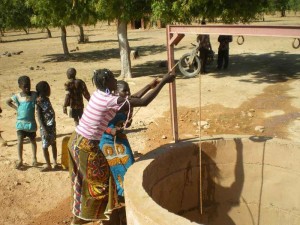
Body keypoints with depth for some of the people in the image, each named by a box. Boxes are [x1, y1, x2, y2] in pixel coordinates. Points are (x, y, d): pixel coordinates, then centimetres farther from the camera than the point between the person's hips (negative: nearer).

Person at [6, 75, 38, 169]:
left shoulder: (34, 95, -9)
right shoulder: (17, 96, -6)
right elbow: (8, 101, 10)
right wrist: (16, 107, -1)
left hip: (31, 123, 0)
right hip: (20, 123, 0)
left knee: (33, 141, 14)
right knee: (20, 141, -5)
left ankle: (34, 158, 29)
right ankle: (20, 160, 7)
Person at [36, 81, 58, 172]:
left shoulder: (46, 99, 4)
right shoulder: (39, 102, -16)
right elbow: (39, 117, -16)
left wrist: (53, 125, 12)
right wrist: (44, 129, -19)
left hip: (52, 125, 6)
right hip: (46, 127, -6)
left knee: (53, 144, 14)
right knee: (45, 146, 7)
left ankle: (55, 162, 25)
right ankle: (48, 165, 20)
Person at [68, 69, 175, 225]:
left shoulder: (98, 94, 5)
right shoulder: (111, 101, -20)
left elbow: (131, 99, 14)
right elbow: (143, 102, -20)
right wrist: (163, 82, -15)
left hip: (76, 140, 8)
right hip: (86, 145, -8)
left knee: (83, 180, 23)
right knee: (99, 180, 10)